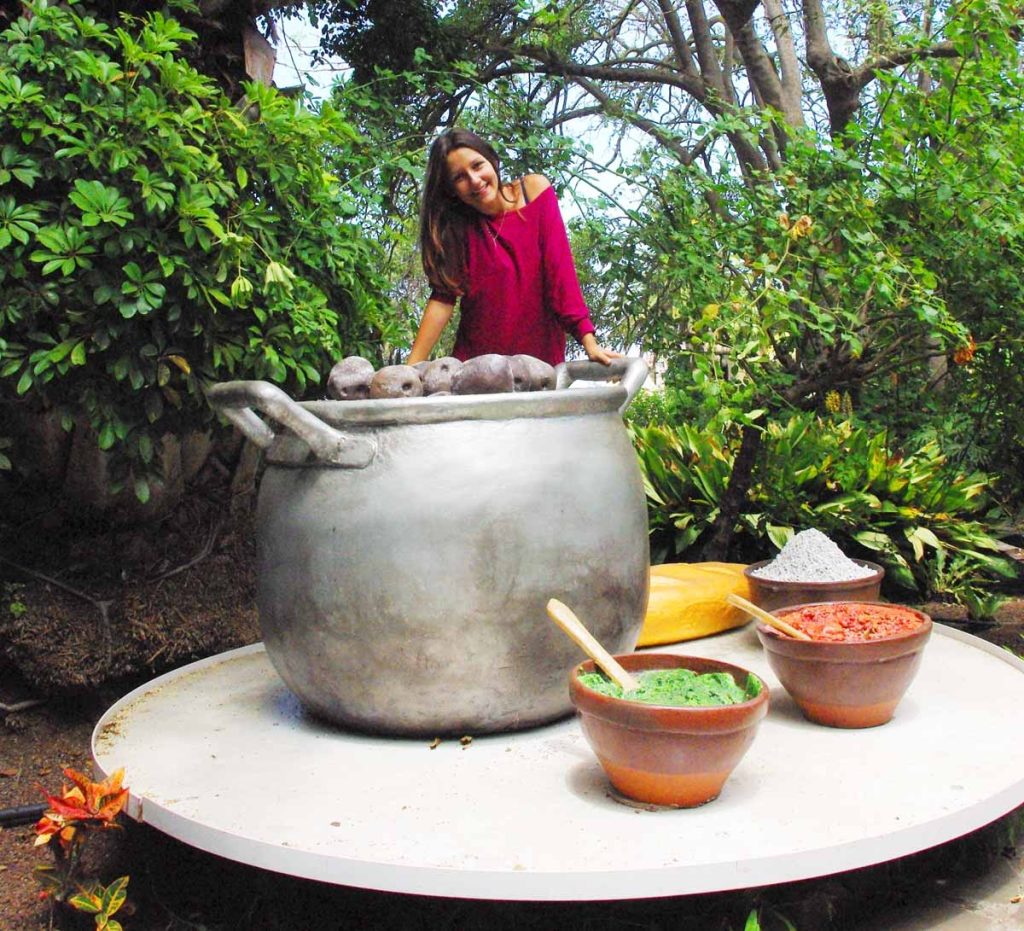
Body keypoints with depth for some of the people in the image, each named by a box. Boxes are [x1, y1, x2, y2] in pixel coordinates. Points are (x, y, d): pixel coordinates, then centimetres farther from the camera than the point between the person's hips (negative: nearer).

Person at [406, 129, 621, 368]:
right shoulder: (454, 225, -2)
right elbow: (443, 298, -6)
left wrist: (588, 341, -20)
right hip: (475, 360, 1)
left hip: (541, 354, -1)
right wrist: (411, 368, -16)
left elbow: (560, 268, -12)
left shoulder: (534, 190, -5)